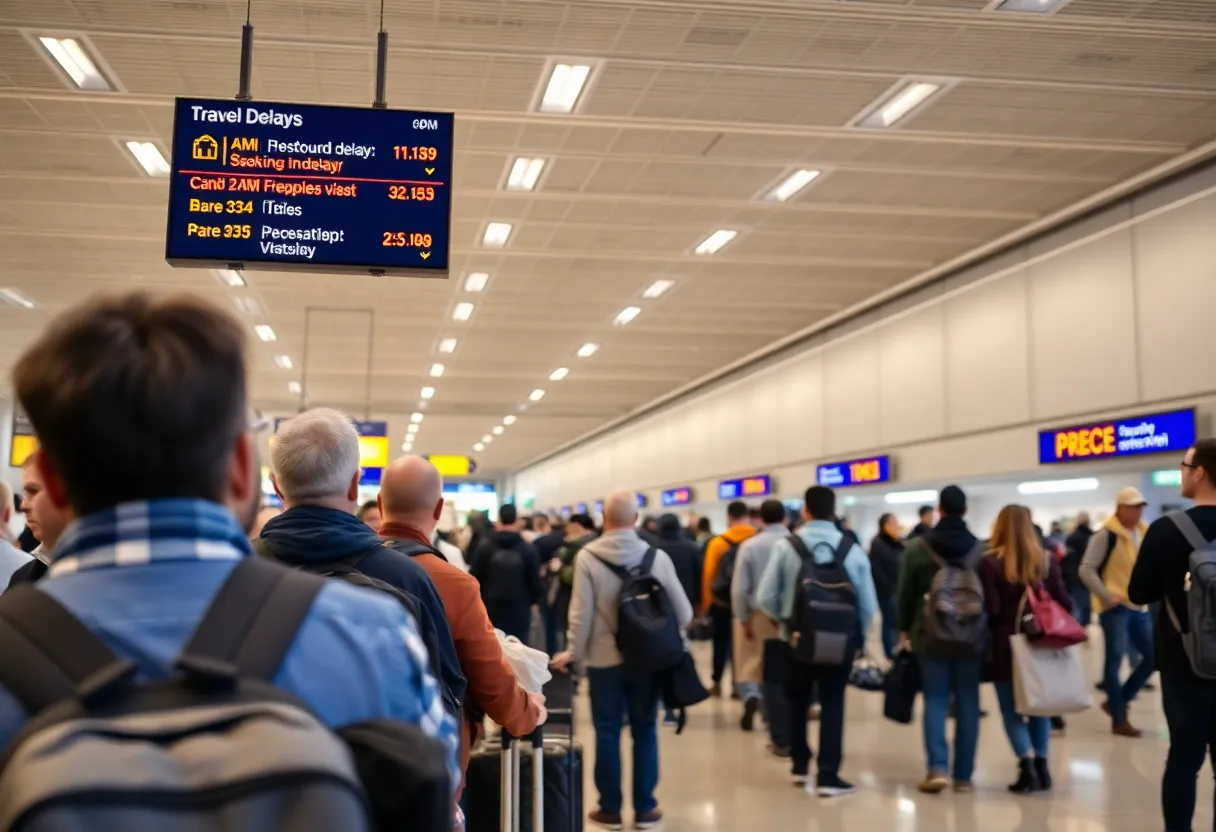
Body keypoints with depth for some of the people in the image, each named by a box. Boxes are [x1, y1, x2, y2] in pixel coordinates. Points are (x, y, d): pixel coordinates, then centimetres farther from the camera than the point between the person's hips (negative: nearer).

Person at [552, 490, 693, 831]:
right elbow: (683, 612, -4)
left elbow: (582, 614, -12)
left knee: (607, 733, 9)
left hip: (604, 659, -1)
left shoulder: (587, 556, -12)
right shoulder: (657, 556, -8)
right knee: (645, 731, 11)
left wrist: (574, 652, 2)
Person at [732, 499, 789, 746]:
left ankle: (781, 740, 6)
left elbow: (739, 589, -3)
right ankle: (793, 736, 15)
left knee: (773, 680, 10)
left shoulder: (750, 546, -2)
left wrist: (744, 619, 9)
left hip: (765, 619, 0)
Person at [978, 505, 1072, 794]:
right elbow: (1064, 603, 1)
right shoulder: (1046, 560, 1)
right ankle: (1040, 764, 14)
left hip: (1007, 645, -3)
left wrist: (995, 632, 4)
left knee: (1012, 709, 5)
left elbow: (990, 609, -13)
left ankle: (1027, 763, -10)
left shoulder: (991, 562, -10)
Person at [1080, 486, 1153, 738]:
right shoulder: (1106, 535, -12)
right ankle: (1119, 720, 4)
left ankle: (1117, 701, 22)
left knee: (1153, 655, 8)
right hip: (1115, 608, -8)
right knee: (1115, 660, -3)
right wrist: (1106, 597, -17)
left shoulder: (1145, 534, 10)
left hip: (1138, 606, 8)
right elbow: (1086, 570, -14)